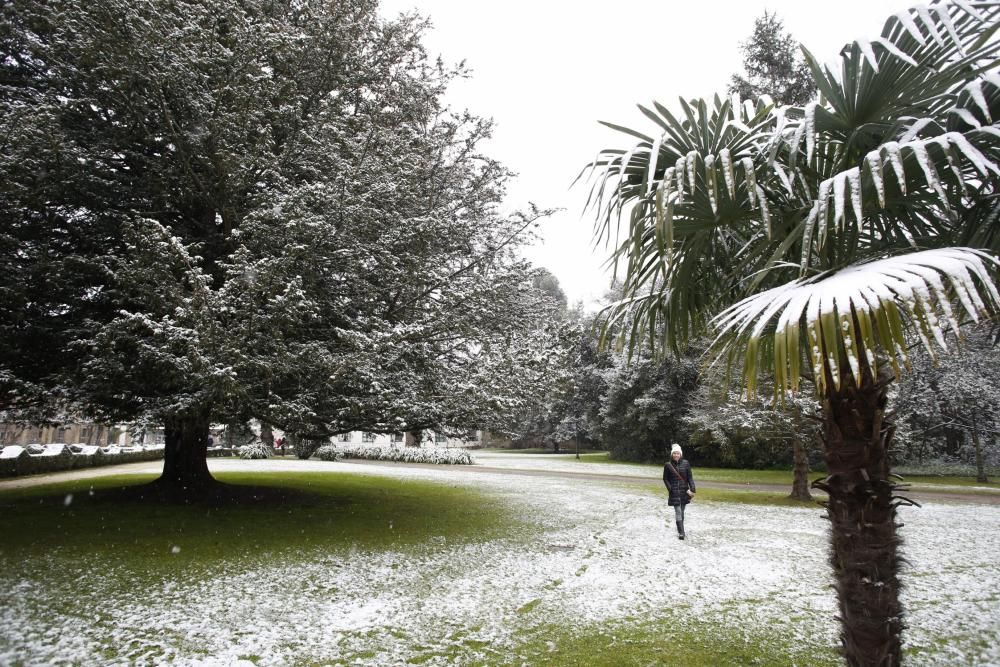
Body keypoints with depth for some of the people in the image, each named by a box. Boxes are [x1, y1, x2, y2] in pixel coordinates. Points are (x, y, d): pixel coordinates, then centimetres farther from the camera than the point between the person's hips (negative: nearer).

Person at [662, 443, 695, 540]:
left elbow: (690, 477, 0)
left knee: (681, 511, 12)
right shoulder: (668, 465, -4)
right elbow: (665, 478, 2)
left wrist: (692, 489, -9)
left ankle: (680, 530, 25)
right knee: (678, 512, -9)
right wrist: (670, 489, -9)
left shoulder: (685, 463, -1)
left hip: (684, 491, 2)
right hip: (674, 492, -2)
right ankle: (681, 532, -8)